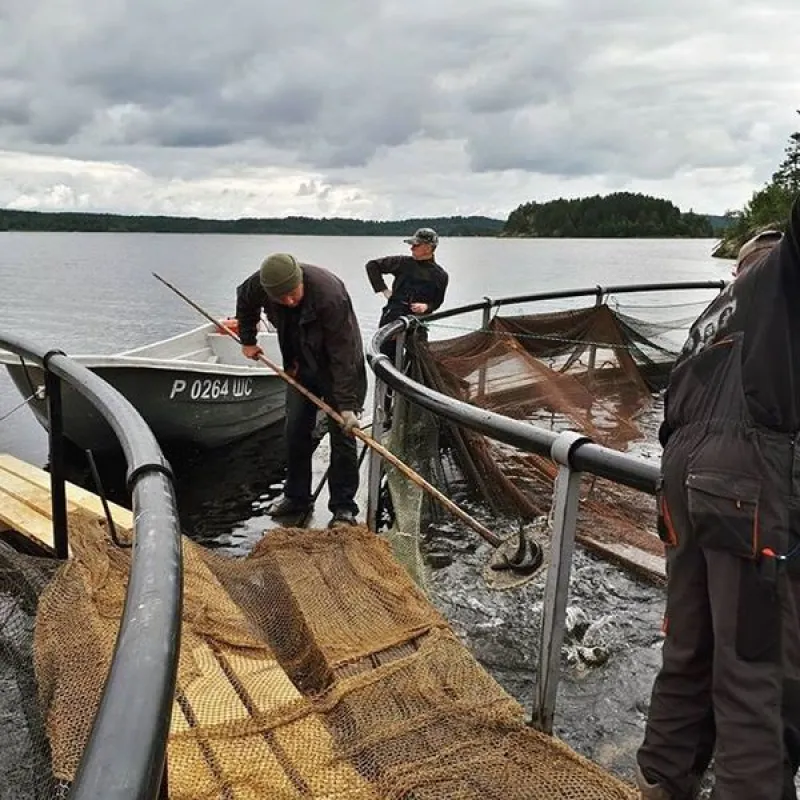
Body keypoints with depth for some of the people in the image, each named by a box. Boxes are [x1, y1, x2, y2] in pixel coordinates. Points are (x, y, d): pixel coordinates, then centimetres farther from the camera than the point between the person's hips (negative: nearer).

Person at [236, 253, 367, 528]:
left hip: (337, 368, -5)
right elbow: (245, 302, 8)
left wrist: (347, 405, -33)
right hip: (300, 366, 5)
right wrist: (247, 340, 13)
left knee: (342, 434, -6)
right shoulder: (261, 283, -19)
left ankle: (343, 507, 4)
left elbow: (343, 354, -33)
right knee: (295, 431, 8)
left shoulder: (329, 295, -36)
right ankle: (296, 497, 23)